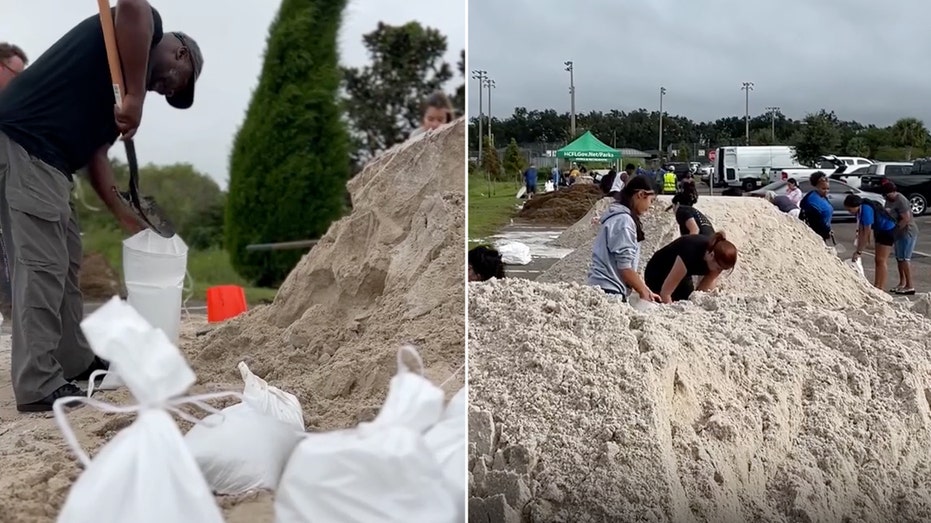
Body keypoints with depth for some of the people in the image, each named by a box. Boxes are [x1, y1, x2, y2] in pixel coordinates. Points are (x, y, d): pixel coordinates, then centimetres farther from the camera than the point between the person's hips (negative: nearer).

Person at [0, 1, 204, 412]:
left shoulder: (113, 96, 26)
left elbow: (95, 154, 20)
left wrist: (128, 219, 15)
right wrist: (134, 96, -22)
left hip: (43, 155, 10)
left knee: (65, 262, 16)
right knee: (42, 266, -9)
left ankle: (76, 363, 27)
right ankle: (38, 387, -5)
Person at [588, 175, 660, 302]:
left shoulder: (618, 217, 16)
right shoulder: (624, 220, -11)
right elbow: (625, 267, -14)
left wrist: (645, 290, 15)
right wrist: (644, 292, -2)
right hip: (609, 291, -10)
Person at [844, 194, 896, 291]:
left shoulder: (866, 210, -30)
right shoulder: (859, 210, -4)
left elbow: (866, 234, -29)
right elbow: (861, 230, -2)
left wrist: (858, 252, -25)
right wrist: (858, 250, -4)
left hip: (888, 230, -10)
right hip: (879, 231, 10)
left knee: (881, 260, -11)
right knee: (878, 260, 12)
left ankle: (881, 289, -10)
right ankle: (876, 286, 17)